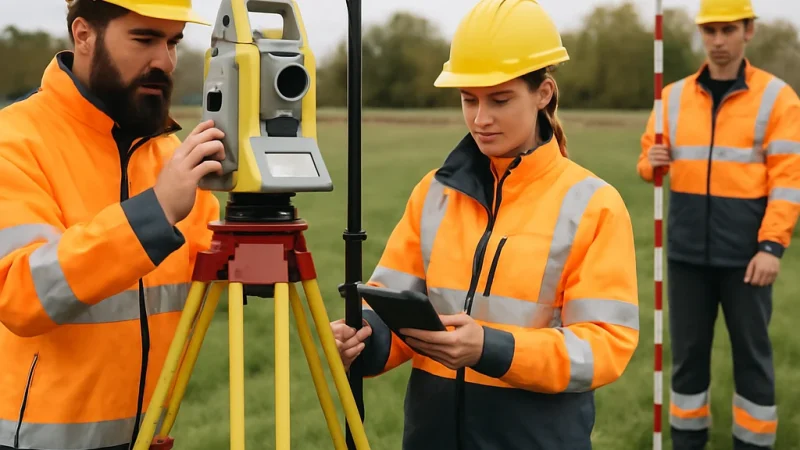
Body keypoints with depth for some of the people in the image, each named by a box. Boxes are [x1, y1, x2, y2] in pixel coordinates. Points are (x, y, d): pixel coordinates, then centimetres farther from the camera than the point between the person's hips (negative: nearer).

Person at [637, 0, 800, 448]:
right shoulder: (674, 96, 7)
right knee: (687, 349, 10)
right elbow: (650, 161, 13)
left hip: (744, 253, -3)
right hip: (687, 251, 3)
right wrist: (652, 162, -11)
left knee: (751, 353, 5)